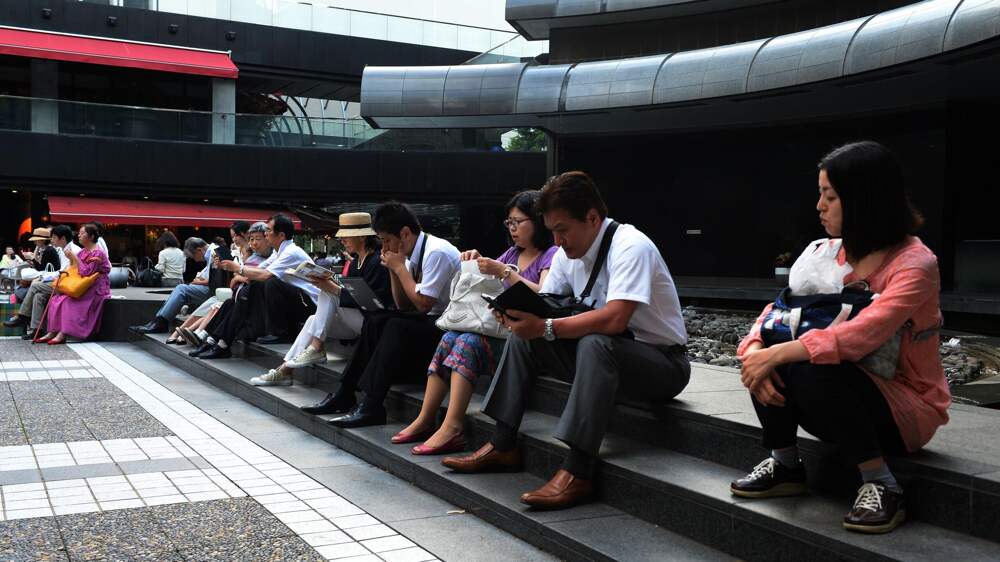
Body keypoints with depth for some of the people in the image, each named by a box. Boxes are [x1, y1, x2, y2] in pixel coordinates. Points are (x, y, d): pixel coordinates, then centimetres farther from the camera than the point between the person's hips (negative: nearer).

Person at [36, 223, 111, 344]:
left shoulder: (97, 254, -11)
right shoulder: (82, 252, 13)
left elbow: (86, 272, -19)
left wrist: (75, 258, -17)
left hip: (95, 290, -8)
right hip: (84, 288, 8)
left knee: (69, 301, -27)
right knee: (56, 299, -8)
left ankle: (63, 334, -25)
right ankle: (52, 332, -11)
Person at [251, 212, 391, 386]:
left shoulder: (377, 262, -14)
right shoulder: (356, 262, 14)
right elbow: (347, 293, 12)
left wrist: (333, 289, -23)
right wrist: (329, 284, -6)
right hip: (355, 322, 9)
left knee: (328, 294, -19)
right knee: (313, 319, -8)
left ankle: (317, 347, -16)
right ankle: (285, 369, -11)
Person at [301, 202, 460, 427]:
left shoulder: (437, 252, -17)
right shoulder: (413, 255, 10)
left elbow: (423, 303, -21)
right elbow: (403, 305, 14)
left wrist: (399, 267, -12)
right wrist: (393, 269, 1)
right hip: (428, 321, 9)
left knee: (397, 327, -27)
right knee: (376, 321, -5)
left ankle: (372, 407, -25)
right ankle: (345, 395, -6)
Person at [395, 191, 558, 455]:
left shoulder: (552, 255, 0)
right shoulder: (512, 253, 23)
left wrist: (505, 272, -19)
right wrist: (476, 261, 5)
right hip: (500, 330, 7)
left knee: (468, 342, -28)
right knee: (449, 338, -16)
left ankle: (451, 429, -33)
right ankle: (425, 421, -17)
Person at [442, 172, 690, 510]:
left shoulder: (630, 247, -22)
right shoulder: (568, 253, 4)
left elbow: (614, 319, -35)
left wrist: (545, 327, -34)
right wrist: (519, 310, -17)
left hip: (663, 362, -8)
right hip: (603, 354, 8)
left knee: (595, 343, -38)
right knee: (523, 337, 0)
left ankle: (578, 472, -37)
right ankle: (503, 446, -1)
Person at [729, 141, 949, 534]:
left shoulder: (915, 265, -19)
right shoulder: (831, 254, 2)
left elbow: (862, 335, -35)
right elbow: (781, 309, -3)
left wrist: (777, 355, -38)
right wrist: (756, 349, -24)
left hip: (909, 410, -6)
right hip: (849, 400, 6)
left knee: (813, 370, -34)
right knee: (761, 355, -18)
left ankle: (881, 486, -17)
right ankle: (785, 466, -1)